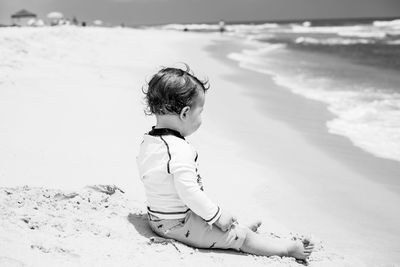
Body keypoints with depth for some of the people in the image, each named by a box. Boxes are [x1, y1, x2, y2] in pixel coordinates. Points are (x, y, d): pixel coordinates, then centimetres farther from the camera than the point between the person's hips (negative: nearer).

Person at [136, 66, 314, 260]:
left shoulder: (147, 142, -1)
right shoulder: (180, 150, -31)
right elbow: (190, 192, -32)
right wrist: (217, 216, -17)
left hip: (157, 219, 9)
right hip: (180, 224, -9)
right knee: (241, 238, 0)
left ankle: (241, 230, 46)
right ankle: (289, 248, 9)